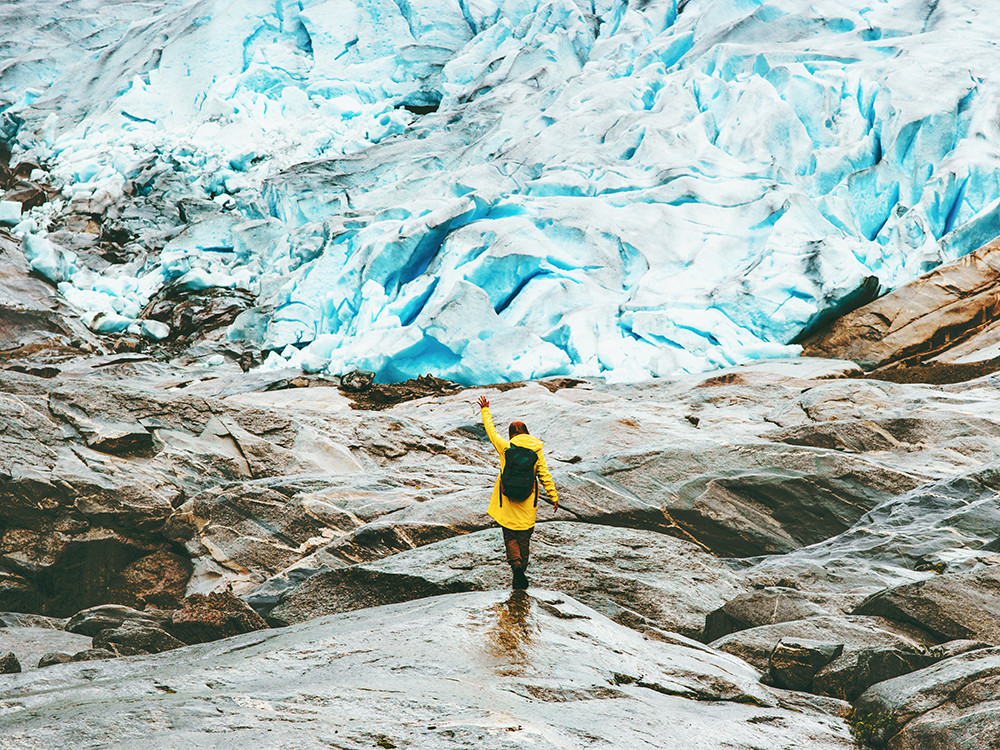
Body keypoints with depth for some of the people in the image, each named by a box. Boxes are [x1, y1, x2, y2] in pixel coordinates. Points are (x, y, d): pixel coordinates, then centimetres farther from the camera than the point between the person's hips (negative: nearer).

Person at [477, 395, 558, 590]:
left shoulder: (505, 447, -7)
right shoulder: (536, 450, -3)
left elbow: (491, 431, 9)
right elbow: (545, 475, -3)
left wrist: (485, 410, 22)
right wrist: (553, 496, 3)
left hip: (507, 503, -1)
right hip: (527, 504, 1)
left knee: (510, 537, 8)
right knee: (524, 540, 13)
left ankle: (516, 565, -17)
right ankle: (521, 575, 16)